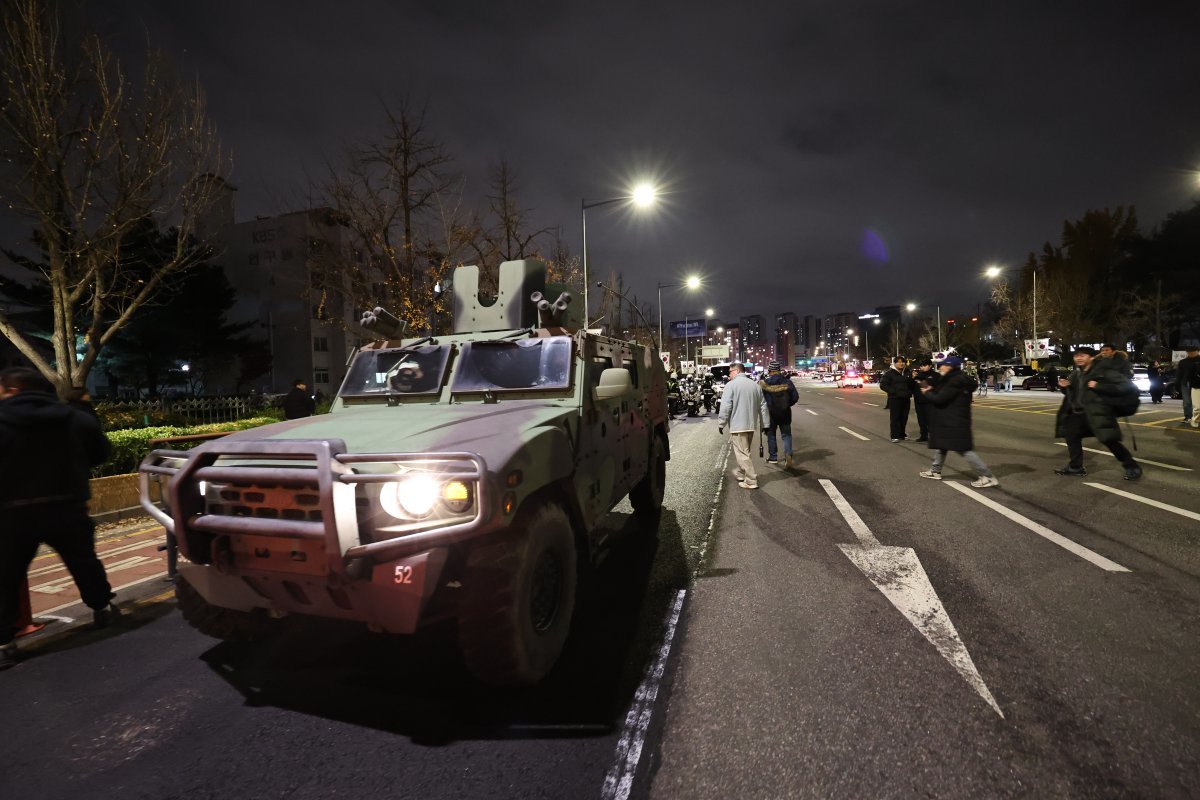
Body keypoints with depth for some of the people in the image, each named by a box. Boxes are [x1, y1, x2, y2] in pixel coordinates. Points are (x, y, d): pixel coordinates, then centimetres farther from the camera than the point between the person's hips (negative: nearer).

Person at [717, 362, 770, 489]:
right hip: (752, 425, 7)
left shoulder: (731, 385, -9)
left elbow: (725, 407, -14)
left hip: (737, 425, -7)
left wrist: (721, 424, -5)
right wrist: (764, 424, 19)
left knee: (742, 453, -3)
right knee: (744, 451, 21)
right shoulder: (755, 385, 11)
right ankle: (740, 473, 35)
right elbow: (763, 406, 14)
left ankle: (751, 481, -4)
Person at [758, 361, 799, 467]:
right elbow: (795, 397, -1)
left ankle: (773, 457, 21)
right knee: (786, 434, 9)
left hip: (770, 413, -1)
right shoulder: (787, 382, -5)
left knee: (771, 434, 15)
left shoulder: (763, 383, -10)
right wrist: (787, 405, 14)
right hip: (785, 413, 1)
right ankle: (788, 454, -13)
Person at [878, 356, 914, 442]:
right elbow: (883, 385, -11)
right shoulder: (889, 373, -3)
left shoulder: (906, 373, 15)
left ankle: (902, 434, 19)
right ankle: (895, 436, -4)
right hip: (894, 399, -6)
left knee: (904, 417, 8)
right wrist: (894, 392, -18)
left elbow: (911, 385, 23)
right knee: (895, 417, -6)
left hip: (906, 398, 6)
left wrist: (909, 392, 0)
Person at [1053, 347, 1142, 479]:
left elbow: (1124, 385, -18)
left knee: (1109, 440, -8)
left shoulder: (1104, 370, -10)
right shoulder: (1076, 373, 14)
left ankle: (1132, 467, 9)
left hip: (1097, 412, -8)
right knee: (1071, 436, 10)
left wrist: (1098, 386, -24)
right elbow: (1073, 392, 26)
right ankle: (1075, 467, 23)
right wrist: (1065, 387, 3)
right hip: (1078, 412, 8)